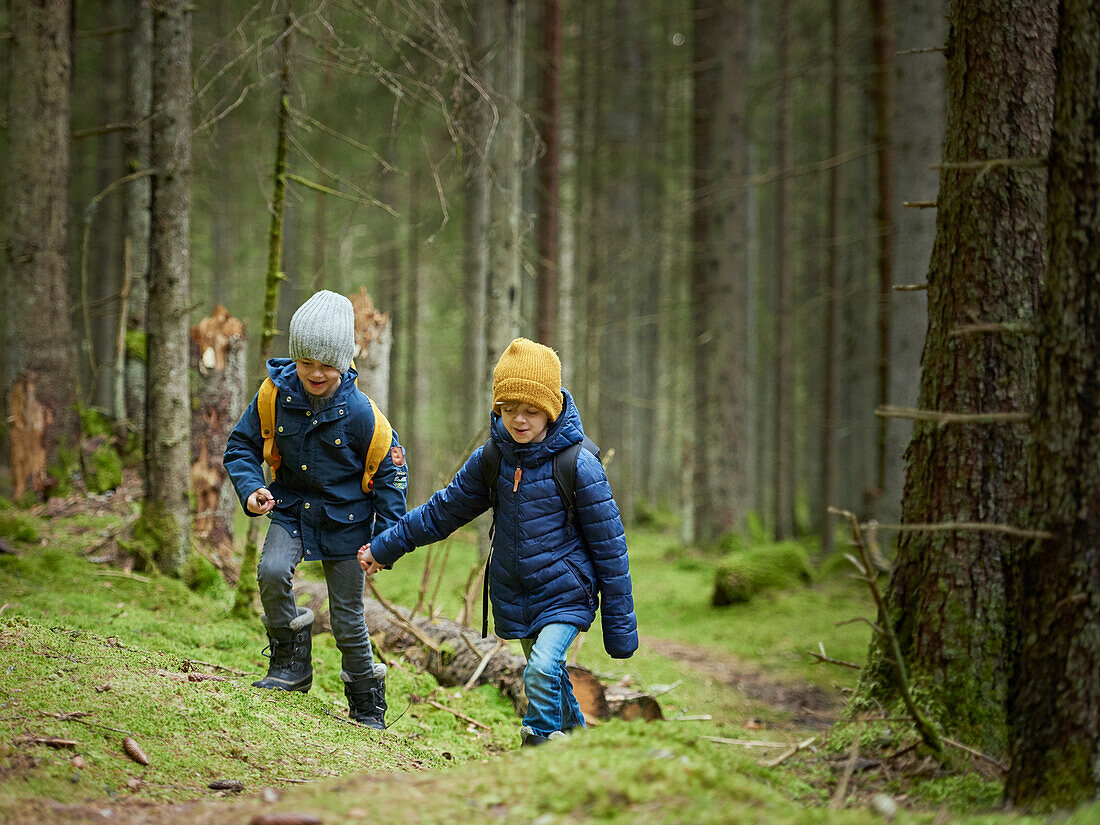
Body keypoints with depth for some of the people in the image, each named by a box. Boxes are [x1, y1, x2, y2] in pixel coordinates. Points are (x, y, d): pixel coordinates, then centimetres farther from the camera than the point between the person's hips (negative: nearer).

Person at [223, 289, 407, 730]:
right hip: (292, 508, 2)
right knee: (271, 572, -27)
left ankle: (368, 706, 23)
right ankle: (290, 664, -5)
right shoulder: (275, 396, -12)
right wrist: (250, 488, -18)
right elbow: (242, 445, 2)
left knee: (347, 619, 3)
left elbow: (390, 472, -5)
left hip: (345, 520, -2)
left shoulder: (359, 412, -17)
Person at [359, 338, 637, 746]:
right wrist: (385, 547, 19)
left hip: (566, 593, -5)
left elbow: (609, 545, -9)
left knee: (542, 670, -25)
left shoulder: (579, 466, -16)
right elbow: (444, 511, 15)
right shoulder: (491, 459, -1)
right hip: (515, 596, 5)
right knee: (548, 680, 15)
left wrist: (620, 625, -6)